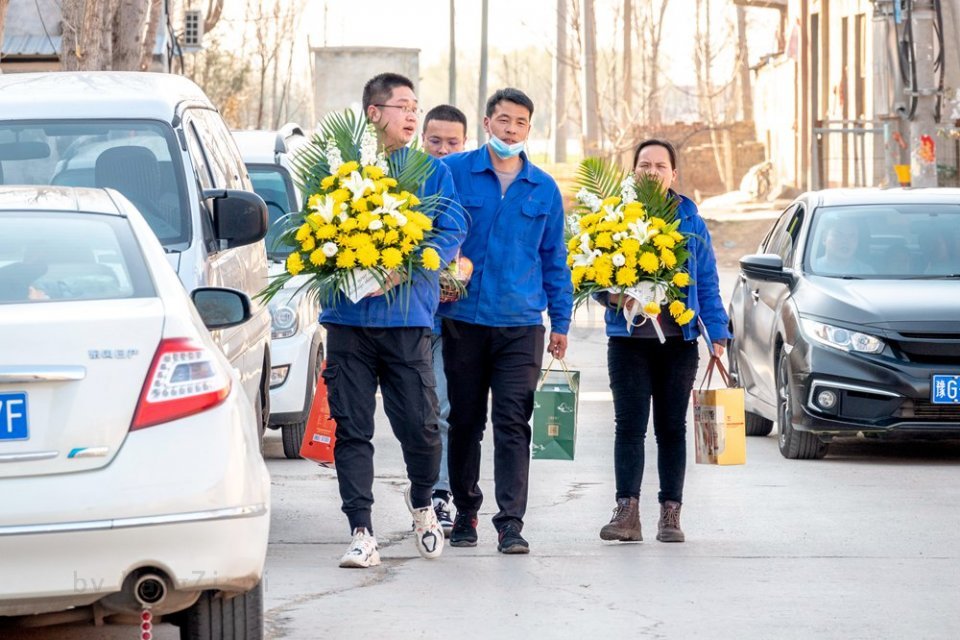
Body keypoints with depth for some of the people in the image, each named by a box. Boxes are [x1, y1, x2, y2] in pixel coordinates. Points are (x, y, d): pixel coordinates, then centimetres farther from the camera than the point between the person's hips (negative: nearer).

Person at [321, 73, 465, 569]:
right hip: (348, 317, 0)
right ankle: (361, 532, 1)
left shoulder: (430, 170, 9)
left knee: (420, 425, -4)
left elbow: (451, 231, 0)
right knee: (351, 428, -2)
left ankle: (422, 502, 25)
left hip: (408, 315, 0)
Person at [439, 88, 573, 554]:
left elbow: (554, 259, 16)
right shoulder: (454, 173, 3)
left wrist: (561, 322, 14)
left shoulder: (544, 189, 10)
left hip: (521, 323, 0)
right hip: (463, 318, 0)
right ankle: (465, 512, 22)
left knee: (512, 422, -7)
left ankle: (511, 522, -8)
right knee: (465, 420, 8)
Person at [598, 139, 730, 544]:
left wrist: (717, 335, 1)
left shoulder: (690, 222, 8)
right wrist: (614, 296, -14)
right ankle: (627, 511, -9)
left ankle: (670, 514, 8)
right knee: (630, 426, -6)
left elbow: (707, 283, 8)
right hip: (629, 339, -1)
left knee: (672, 427, 5)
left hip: (678, 340, 1)